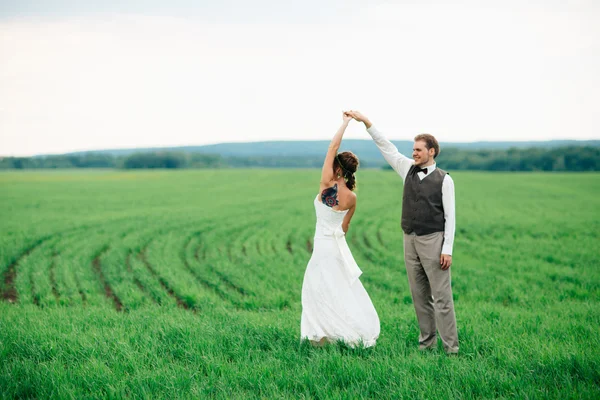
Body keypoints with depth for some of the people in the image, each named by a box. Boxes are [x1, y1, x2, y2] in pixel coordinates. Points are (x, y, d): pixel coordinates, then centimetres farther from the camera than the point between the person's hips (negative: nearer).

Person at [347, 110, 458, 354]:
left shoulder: (444, 180, -5)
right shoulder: (409, 170, 10)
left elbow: (450, 217, -7)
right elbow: (387, 148, 8)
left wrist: (447, 249, -13)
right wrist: (366, 123, 1)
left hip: (433, 241, -5)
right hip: (410, 240, 6)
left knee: (441, 296, -6)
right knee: (419, 295, 8)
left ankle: (450, 346, -3)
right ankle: (426, 341, 15)